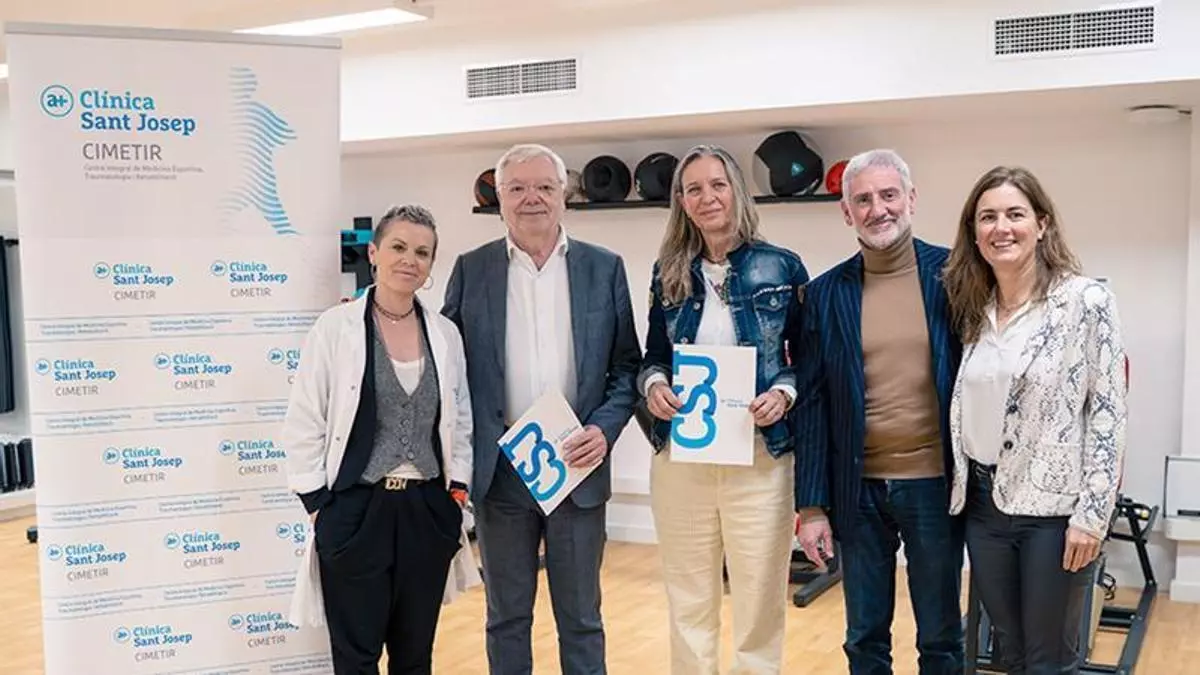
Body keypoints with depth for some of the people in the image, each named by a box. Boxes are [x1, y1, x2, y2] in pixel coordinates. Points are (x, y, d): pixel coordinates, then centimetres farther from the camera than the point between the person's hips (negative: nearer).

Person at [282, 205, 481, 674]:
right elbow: (303, 425, -5)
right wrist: (319, 507, -7)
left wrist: (458, 492, 4)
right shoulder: (335, 326, -7)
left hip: (427, 509, 4)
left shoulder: (446, 334, 4)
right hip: (355, 511, -3)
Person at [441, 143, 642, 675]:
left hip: (578, 466, 0)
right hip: (498, 468, 1)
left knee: (580, 619, 11)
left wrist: (605, 429, -11)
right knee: (506, 617, 13)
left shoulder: (604, 268, 3)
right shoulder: (471, 270, 3)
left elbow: (627, 364, 4)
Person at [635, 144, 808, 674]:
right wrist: (653, 383, -8)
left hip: (758, 454, -2)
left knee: (759, 601, 6)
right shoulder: (668, 272, 7)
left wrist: (784, 392, -14)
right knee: (687, 599, 13)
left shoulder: (782, 267, -1)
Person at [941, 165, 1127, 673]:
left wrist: (1091, 513, -15)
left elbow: (1108, 413, -11)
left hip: (1055, 507, -5)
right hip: (984, 502, 5)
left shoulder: (1087, 301, -9)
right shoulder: (973, 308, 7)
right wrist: (963, 488, 9)